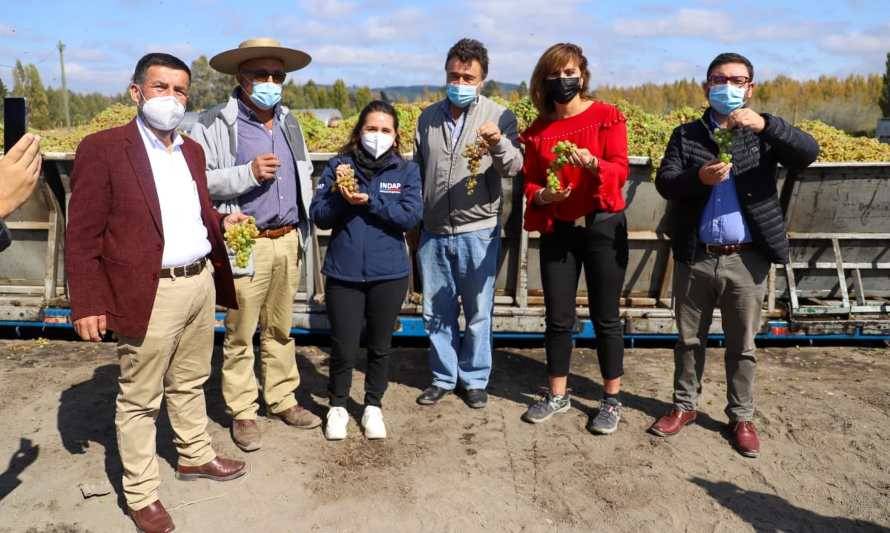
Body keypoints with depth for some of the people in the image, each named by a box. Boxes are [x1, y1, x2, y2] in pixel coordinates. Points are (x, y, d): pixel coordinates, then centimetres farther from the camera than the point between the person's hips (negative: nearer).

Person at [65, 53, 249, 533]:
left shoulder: (192, 150, 12)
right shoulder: (102, 148, -9)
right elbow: (81, 235, -10)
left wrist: (223, 222, -1)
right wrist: (87, 304, -14)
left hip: (202, 283, 7)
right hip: (149, 294, -6)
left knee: (189, 383, 22)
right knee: (140, 398, 8)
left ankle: (195, 455, 41)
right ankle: (141, 494, 23)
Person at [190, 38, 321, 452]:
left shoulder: (288, 122, 13)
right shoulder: (215, 124, -7)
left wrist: (302, 231, 15)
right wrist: (248, 173, -21)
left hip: (288, 242, 6)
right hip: (246, 246, -6)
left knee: (280, 329, 16)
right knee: (240, 335, 5)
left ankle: (282, 400, 29)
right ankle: (242, 413, 19)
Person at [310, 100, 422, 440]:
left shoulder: (406, 170, 1)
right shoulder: (339, 166, 0)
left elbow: (411, 216, -12)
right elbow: (319, 216, -3)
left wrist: (369, 201, -19)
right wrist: (341, 197, -20)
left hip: (389, 273, 1)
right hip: (343, 272, 0)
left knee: (380, 346, 15)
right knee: (343, 348, 5)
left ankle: (373, 407, 36)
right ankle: (338, 406, 31)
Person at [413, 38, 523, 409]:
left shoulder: (499, 117, -4)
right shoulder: (428, 118, 8)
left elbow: (513, 169, -15)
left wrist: (500, 145, -36)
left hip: (477, 232, -3)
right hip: (433, 233, 4)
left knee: (478, 313, 8)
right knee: (436, 312, 12)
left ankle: (475, 379, 25)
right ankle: (443, 377, 29)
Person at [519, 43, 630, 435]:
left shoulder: (607, 116, -3)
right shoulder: (537, 128, 7)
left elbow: (620, 170, -10)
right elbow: (529, 181, 8)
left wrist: (592, 163, -30)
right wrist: (541, 196, -14)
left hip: (603, 227, -3)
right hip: (557, 231, 3)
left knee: (605, 317, 5)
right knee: (557, 318, 9)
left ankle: (612, 399, 20)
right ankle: (557, 395, 25)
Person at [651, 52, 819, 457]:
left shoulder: (762, 134, 3)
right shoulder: (686, 134, 4)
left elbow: (808, 153, -14)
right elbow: (664, 182, -6)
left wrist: (765, 123, -28)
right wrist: (698, 178, -26)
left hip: (746, 259, -1)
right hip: (695, 258, 1)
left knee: (742, 345, 11)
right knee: (689, 340, 14)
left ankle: (741, 416, 27)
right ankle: (684, 406, 31)